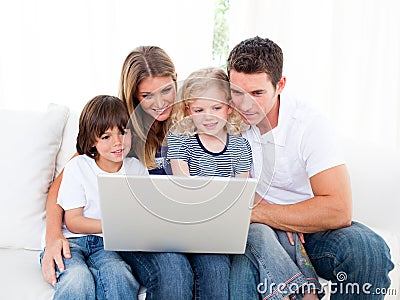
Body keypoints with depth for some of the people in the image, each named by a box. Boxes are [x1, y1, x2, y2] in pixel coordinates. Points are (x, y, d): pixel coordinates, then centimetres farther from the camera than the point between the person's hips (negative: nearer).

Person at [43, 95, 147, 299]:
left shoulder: (137, 169, 8)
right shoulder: (78, 167, -3)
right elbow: (73, 222, -5)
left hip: (104, 245, 3)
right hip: (70, 241, -2)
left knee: (118, 274, -32)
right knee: (79, 279, -35)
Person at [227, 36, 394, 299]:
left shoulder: (310, 126, -14)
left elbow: (339, 210, -24)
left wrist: (254, 212, -22)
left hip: (311, 228, 0)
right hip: (255, 230, 0)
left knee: (367, 248, -29)